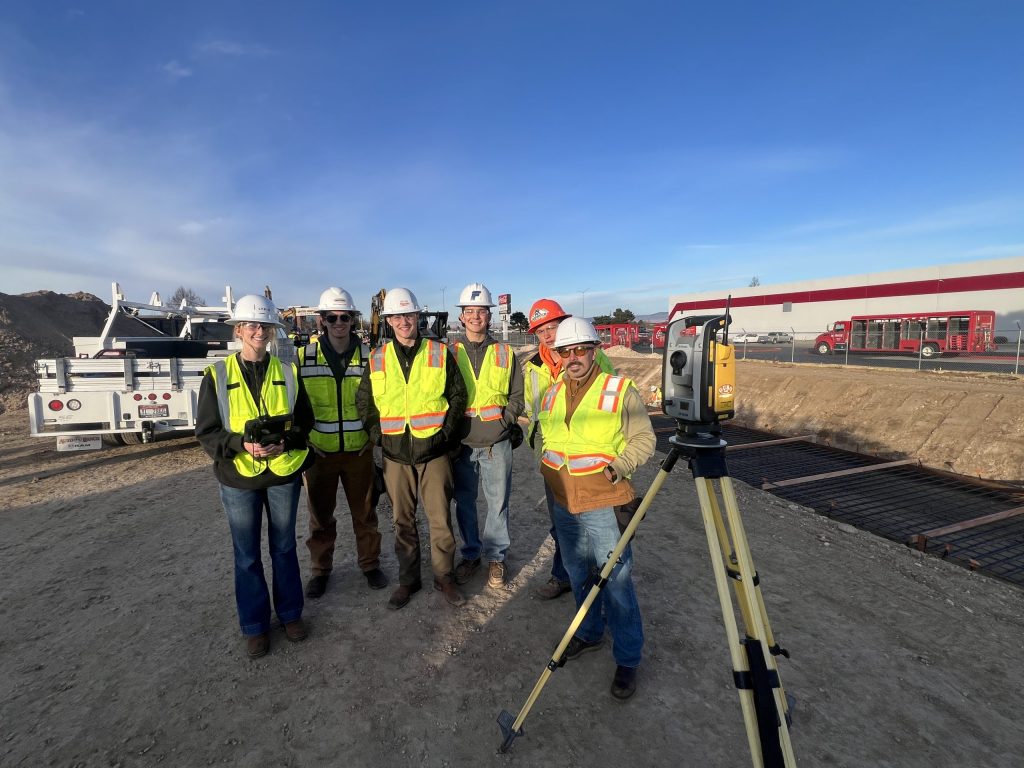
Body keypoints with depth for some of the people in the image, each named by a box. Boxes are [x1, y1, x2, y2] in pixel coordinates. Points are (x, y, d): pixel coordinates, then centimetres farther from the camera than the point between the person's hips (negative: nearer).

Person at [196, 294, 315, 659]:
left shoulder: (288, 372, -1)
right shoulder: (218, 375, -5)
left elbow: (304, 421, 2)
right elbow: (206, 431, -4)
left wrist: (284, 443, -17)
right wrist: (241, 444, -21)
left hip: (283, 474, 1)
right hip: (239, 478, -1)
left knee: (284, 547, 16)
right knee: (247, 555, 12)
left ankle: (290, 613, 34)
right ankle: (254, 624, 31)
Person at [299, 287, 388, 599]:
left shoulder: (367, 356, -3)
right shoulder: (304, 357, -5)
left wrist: (372, 433, 1)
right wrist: (303, 437, -1)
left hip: (359, 450, 0)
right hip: (319, 451, 0)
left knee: (364, 512, 12)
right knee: (320, 515, 14)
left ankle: (370, 564, 32)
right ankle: (320, 569, 34)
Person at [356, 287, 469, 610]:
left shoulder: (439, 353, 0)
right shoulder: (377, 359, 4)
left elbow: (458, 395, 4)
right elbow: (363, 401, 11)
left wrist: (446, 432, -3)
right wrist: (377, 435, 1)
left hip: (434, 452, -2)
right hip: (395, 455, 2)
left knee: (440, 518, 4)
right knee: (402, 520, 13)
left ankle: (444, 577, 24)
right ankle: (408, 579, 30)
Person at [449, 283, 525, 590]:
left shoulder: (505, 353, 4)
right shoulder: (451, 353, 4)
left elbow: (517, 395, 7)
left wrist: (505, 420, -5)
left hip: (496, 443, 0)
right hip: (461, 443, 1)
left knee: (498, 502, 7)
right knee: (464, 501, 12)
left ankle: (496, 557, 25)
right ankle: (471, 554, 31)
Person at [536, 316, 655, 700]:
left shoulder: (621, 390, -9)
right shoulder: (551, 394, 7)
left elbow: (643, 439, -7)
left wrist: (618, 468, -20)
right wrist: (549, 466, 7)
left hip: (605, 504, -5)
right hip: (564, 504, 6)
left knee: (616, 582, 3)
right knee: (578, 575, 21)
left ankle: (627, 660, 23)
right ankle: (589, 633, 44)